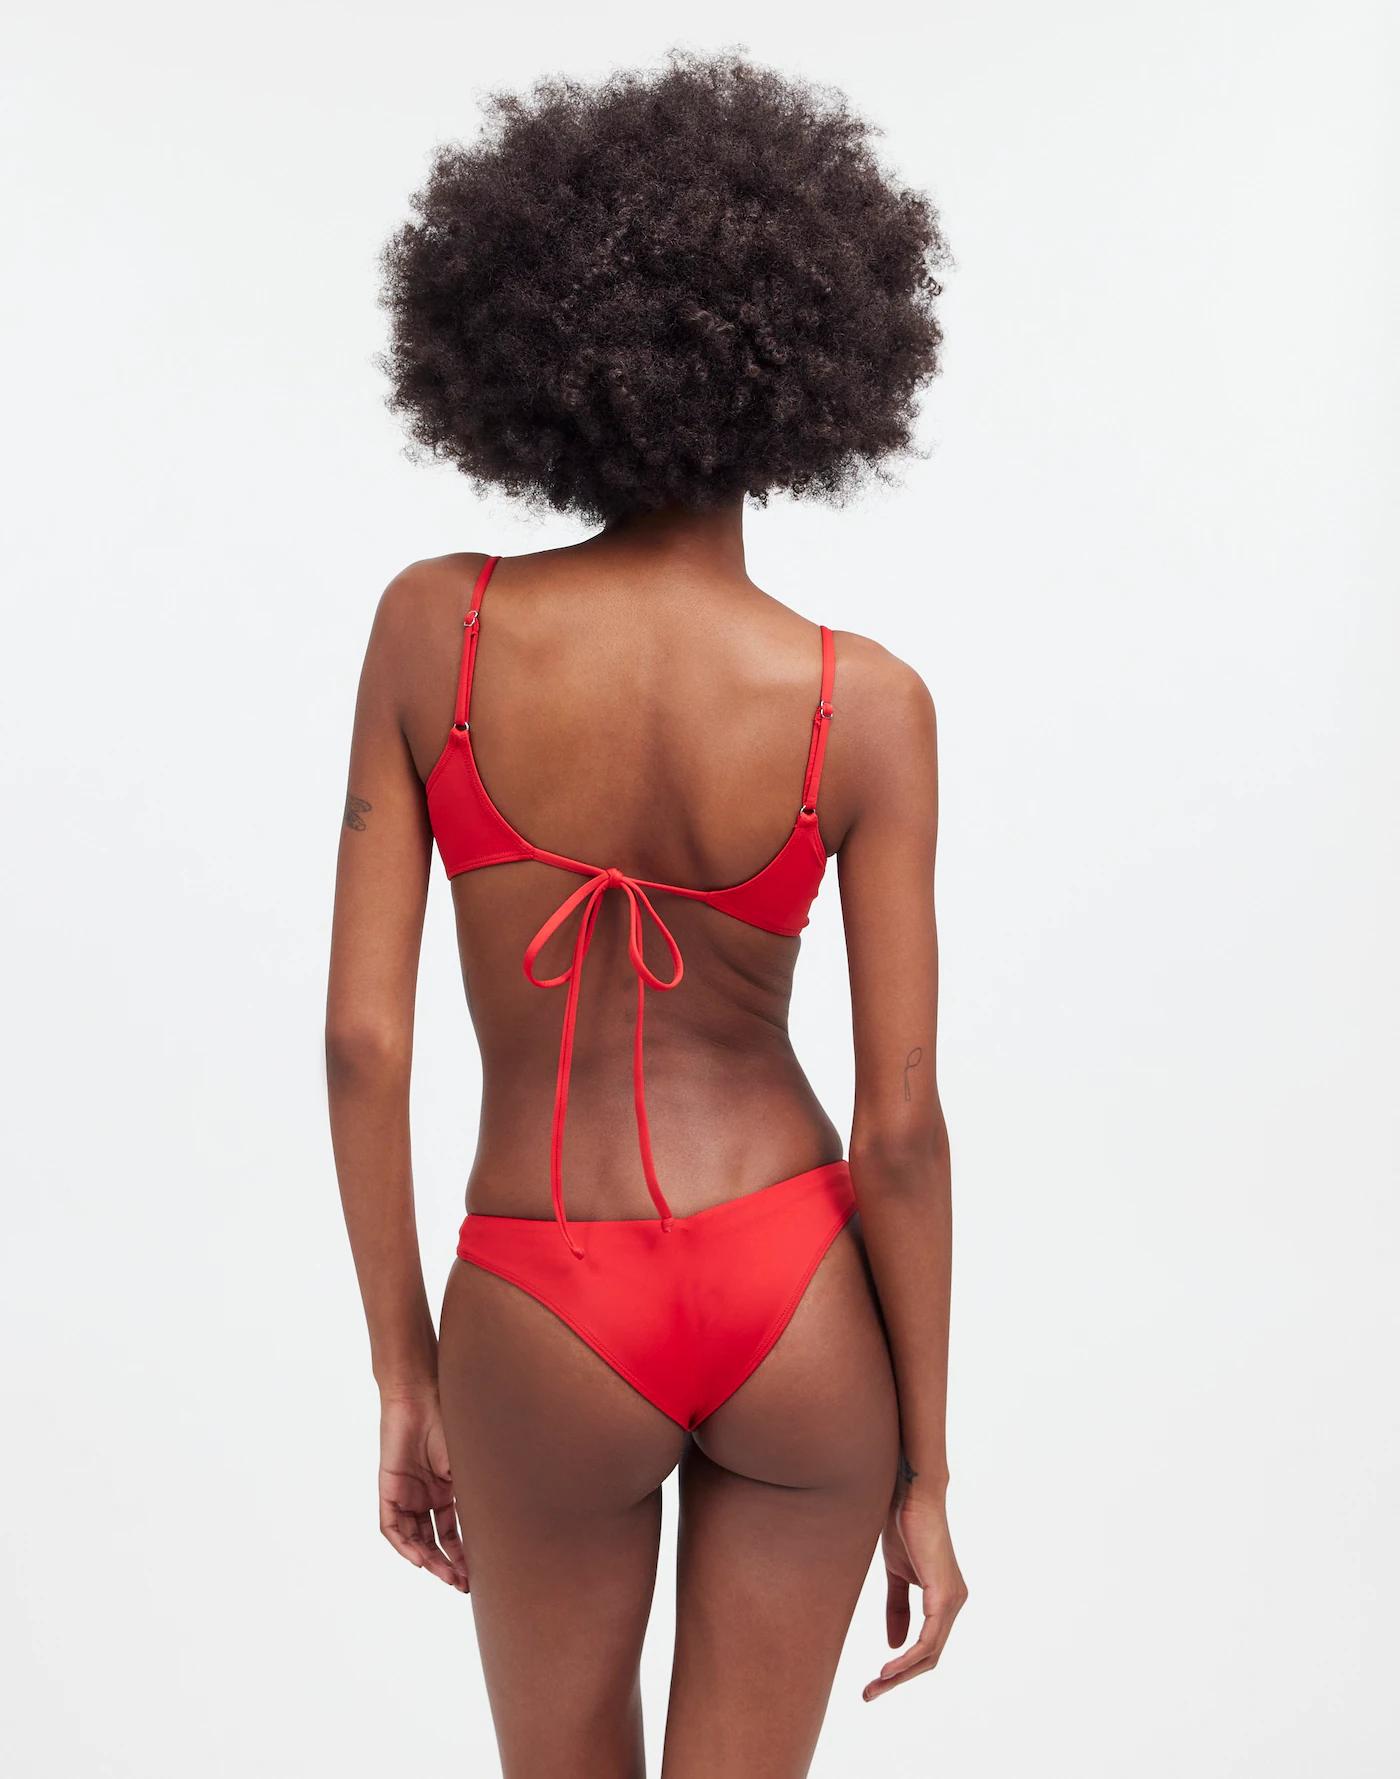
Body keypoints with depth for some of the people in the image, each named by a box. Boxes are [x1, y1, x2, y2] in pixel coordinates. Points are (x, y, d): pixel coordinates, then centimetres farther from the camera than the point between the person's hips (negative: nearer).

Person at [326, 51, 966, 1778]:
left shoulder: (431, 621, -10)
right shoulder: (868, 703, -12)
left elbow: (361, 1034, -9)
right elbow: (900, 1127, -11)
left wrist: (403, 1379, 3)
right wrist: (924, 1477, 2)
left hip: (547, 1339, 0)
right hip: (797, 1312, 0)